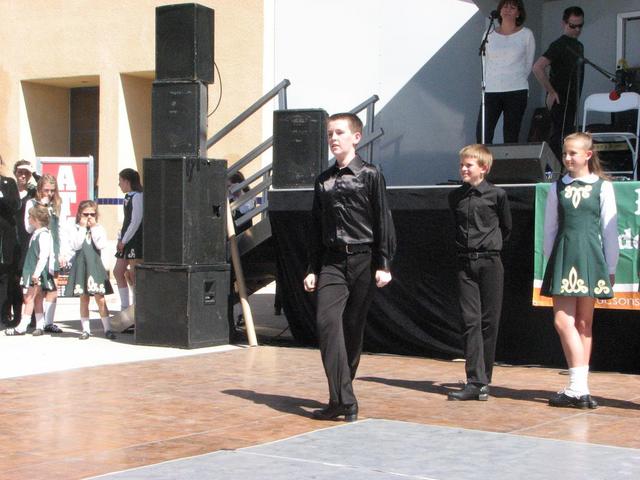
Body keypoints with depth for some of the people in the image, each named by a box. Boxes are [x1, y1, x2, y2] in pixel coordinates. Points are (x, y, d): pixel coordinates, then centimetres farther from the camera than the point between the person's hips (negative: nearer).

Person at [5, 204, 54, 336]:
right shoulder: (36, 233, 13)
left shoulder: (43, 234, -17)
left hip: (39, 274, -9)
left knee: (29, 298, -6)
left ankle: (22, 327, -3)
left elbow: (44, 255, -24)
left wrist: (36, 273, -25)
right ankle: (40, 326, 14)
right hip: (33, 273, 9)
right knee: (38, 299, 10)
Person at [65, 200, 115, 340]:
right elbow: (75, 245, -14)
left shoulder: (99, 228, 3)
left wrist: (94, 227, -9)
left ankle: (107, 328, 3)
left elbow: (101, 245, -12)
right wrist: (82, 228, -12)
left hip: (95, 265, 0)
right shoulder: (77, 229, 2)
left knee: (100, 299, -1)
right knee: (84, 299, 7)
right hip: (81, 265, 1)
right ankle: (86, 329, 13)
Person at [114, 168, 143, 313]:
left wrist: (124, 240, -15)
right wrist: (120, 239, 11)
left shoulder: (137, 196, -12)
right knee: (118, 271, 9)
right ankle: (125, 307, 14)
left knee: (133, 273, -9)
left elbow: (136, 221, -17)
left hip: (137, 239, -10)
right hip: (127, 240, 10)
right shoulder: (128, 197, 16)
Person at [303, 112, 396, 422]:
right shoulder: (323, 181, 14)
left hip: (363, 260, -3)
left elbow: (383, 222, -2)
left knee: (353, 329, 3)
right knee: (326, 321, -14)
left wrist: (383, 265, -8)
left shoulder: (370, 175, 1)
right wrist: (313, 269, 12)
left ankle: (341, 398, 14)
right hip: (332, 262, 3)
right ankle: (343, 400, -16)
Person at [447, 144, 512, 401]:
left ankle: (483, 381, 9)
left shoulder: (496, 195, -2)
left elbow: (506, 227, 10)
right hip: (465, 263, 3)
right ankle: (475, 382, -6)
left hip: (490, 263, -3)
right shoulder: (455, 197, 8)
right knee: (470, 321, -3)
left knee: (488, 321, 1)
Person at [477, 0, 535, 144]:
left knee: (511, 137, 0)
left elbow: (528, 64, 9)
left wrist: (515, 81, 10)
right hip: (491, 91, 2)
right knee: (482, 134, -7)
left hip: (516, 91, -2)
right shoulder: (489, 35, 9)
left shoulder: (526, 34, 3)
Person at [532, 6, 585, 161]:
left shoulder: (579, 46, 15)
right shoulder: (559, 45, -12)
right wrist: (551, 92, -20)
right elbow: (537, 67, -24)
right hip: (560, 101, -9)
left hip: (571, 101, 9)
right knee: (559, 138, -13)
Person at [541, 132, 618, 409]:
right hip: (563, 256, 2)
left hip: (590, 256, -2)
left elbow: (610, 229, 4)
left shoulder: (602, 187, 4)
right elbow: (550, 228, 13)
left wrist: (611, 268, 3)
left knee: (583, 324, 1)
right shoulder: (557, 188, 11)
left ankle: (578, 388, 2)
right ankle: (579, 390, -1)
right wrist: (551, 261, 9)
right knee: (562, 321, -6)